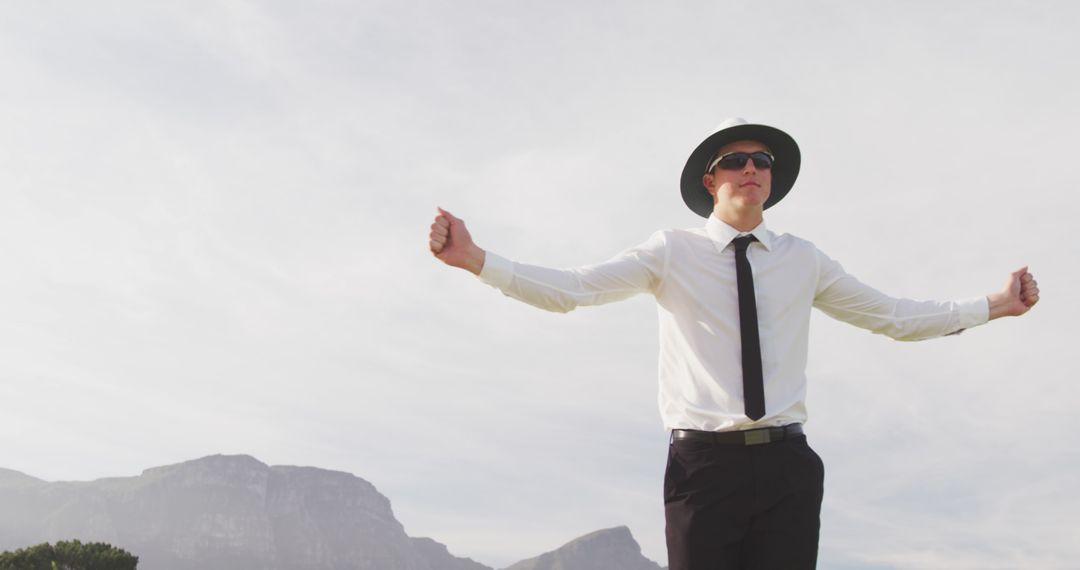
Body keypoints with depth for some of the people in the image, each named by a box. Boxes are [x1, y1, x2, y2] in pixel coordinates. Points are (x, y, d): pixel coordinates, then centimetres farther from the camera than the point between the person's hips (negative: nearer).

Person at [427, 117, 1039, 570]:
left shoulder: (803, 259, 12)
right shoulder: (673, 252, 3)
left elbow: (894, 315, 18)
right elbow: (571, 287, -8)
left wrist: (996, 304, 16)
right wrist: (476, 259, -18)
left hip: (787, 466, 3)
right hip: (704, 462, -2)